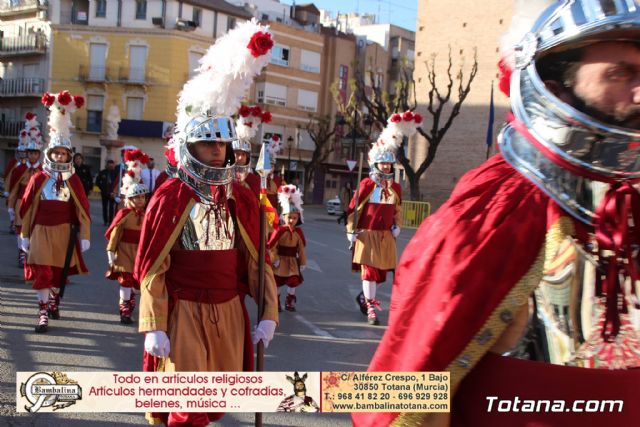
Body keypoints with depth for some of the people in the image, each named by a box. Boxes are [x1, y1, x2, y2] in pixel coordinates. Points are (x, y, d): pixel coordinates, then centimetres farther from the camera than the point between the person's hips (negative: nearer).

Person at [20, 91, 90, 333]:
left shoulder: (74, 181, 0)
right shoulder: (38, 179, -2)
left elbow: (82, 208, 1)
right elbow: (27, 208, 2)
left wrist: (84, 236, -2)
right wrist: (24, 235, 3)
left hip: (64, 233, 2)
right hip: (41, 231, -1)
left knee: (60, 271, 13)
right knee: (42, 272, -6)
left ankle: (54, 301, 36)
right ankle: (43, 313, -4)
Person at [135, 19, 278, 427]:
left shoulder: (242, 199, 3)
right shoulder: (169, 196, -9)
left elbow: (257, 260, 7)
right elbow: (151, 268, -9)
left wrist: (268, 313, 2)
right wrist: (154, 328, -12)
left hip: (229, 313, 4)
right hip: (183, 313, -4)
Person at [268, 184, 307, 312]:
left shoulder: (298, 232, -3)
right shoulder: (279, 231, -15)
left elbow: (301, 249, 4)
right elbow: (271, 246, -13)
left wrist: (303, 263, 7)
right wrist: (274, 259, -13)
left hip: (292, 262, 3)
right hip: (280, 261, -3)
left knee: (293, 282, 6)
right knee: (276, 283, 7)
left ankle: (290, 302, 24)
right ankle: (275, 303, 22)